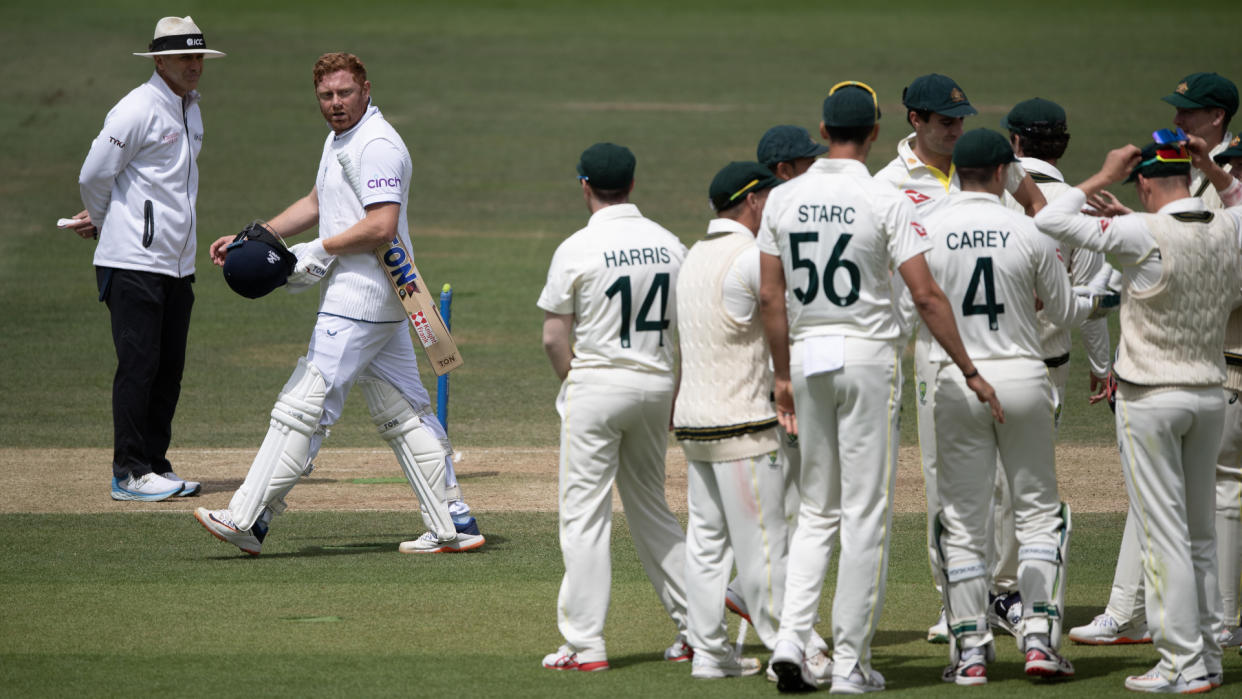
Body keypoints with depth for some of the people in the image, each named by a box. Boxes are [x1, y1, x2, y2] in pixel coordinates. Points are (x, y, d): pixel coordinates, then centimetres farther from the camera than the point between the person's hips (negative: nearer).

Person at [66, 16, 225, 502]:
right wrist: (103, 222, 8)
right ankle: (129, 473, -6)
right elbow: (94, 175, -11)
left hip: (177, 264, 8)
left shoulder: (189, 111, 17)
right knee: (139, 365, -8)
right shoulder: (139, 110, -12)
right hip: (134, 262, -8)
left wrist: (100, 221, 13)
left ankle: (155, 466, 16)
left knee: (169, 369, 9)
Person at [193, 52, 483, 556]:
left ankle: (246, 521, -8)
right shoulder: (340, 139, 18)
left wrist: (320, 250, -15)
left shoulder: (377, 145, -15)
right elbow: (316, 204, 30)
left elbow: (381, 226, -23)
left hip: (360, 300, -11)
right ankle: (453, 527, 9)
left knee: (303, 407, -9)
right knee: (402, 413, 10)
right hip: (379, 304, 11)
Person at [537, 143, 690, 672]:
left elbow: (553, 337, -9)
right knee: (650, 509, 17)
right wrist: (679, 398, 14)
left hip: (596, 386, -5)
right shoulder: (670, 245, 4)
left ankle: (585, 644, -4)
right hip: (655, 385, 5)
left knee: (584, 514, -1)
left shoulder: (577, 249, -10)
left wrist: (573, 386, 6)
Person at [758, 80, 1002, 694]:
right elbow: (925, 295, -14)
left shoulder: (783, 199, 2)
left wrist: (783, 377, 14)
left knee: (817, 511, 14)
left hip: (807, 358, 4)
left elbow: (770, 296, 5)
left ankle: (791, 638, -4)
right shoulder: (885, 201, -10)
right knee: (866, 512, 2)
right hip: (868, 355, -4)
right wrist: (970, 371, -8)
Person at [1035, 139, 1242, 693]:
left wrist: (1102, 178, -8)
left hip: (1151, 400, -6)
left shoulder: (1144, 234, -19)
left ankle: (1182, 666, -5)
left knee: (1162, 533, -3)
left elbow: (1050, 221, -18)